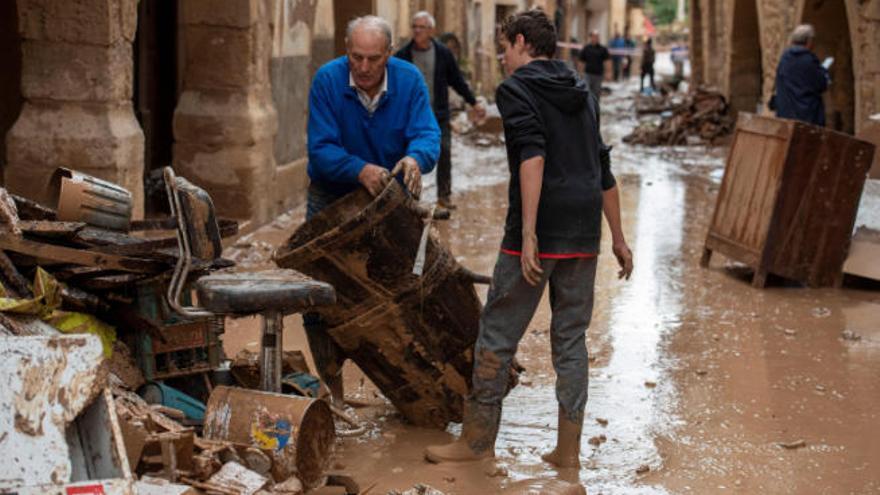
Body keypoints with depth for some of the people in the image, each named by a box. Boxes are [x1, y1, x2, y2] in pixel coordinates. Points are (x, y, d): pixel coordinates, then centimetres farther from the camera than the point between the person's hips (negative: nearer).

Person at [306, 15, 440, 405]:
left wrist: (415, 159, -48)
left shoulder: (409, 80, -14)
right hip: (332, 196, -1)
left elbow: (427, 134, -24)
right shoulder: (327, 80, -20)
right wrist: (360, 170, -44)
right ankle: (331, 385, 5)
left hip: (389, 197, 1)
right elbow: (321, 149, -25)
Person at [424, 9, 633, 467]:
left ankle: (478, 438, 12)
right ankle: (568, 446, 11)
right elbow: (603, 171, 21)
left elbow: (533, 157, -18)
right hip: (584, 236, 7)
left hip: (539, 234, -6)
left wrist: (528, 232, -23)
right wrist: (618, 238, 26)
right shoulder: (582, 94, 18)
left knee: (497, 335, 4)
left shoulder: (515, 89, -3)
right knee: (570, 337, 12)